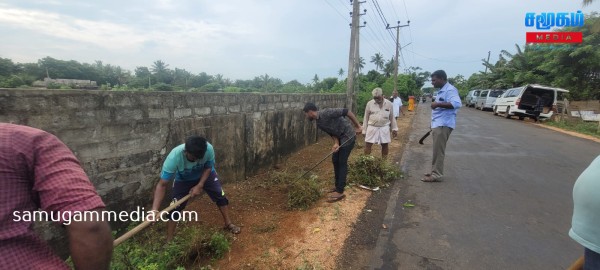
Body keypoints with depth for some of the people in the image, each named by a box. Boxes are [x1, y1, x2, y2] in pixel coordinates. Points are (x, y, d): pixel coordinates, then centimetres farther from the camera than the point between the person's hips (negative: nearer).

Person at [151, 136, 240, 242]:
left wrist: (199, 186, -27)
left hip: (206, 174, 2)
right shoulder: (174, 157, -42)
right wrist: (154, 209, -47)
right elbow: (162, 185, -38)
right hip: (183, 179, -1)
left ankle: (228, 224, 20)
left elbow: (208, 168, -18)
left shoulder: (208, 149, -39)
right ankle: (169, 241, 10)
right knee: (175, 207, -7)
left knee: (221, 196, -1)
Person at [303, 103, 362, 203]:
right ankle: (338, 186, 24)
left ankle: (340, 192, -1)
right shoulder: (319, 123, 4)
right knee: (335, 160, 12)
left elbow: (346, 112, -22)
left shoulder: (326, 113, -23)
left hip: (348, 136, -9)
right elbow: (332, 132, 6)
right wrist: (336, 144, -13)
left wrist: (358, 126, -18)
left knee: (342, 162, -7)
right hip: (340, 138, 9)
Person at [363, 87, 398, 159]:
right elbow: (366, 117, 1)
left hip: (384, 128, 1)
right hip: (372, 127, -1)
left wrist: (394, 129, 8)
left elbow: (392, 117, 8)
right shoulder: (369, 103, -5)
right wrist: (364, 130, 2)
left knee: (385, 145, 12)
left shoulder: (389, 104, -2)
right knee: (367, 145, 1)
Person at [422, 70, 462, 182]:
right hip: (438, 124, 10)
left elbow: (457, 104, -31)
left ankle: (437, 175, 0)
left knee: (438, 150, -7)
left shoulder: (450, 90, -14)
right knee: (437, 150, 15)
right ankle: (435, 171, 25)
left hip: (443, 125, -10)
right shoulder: (442, 91, 19)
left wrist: (438, 104, -30)